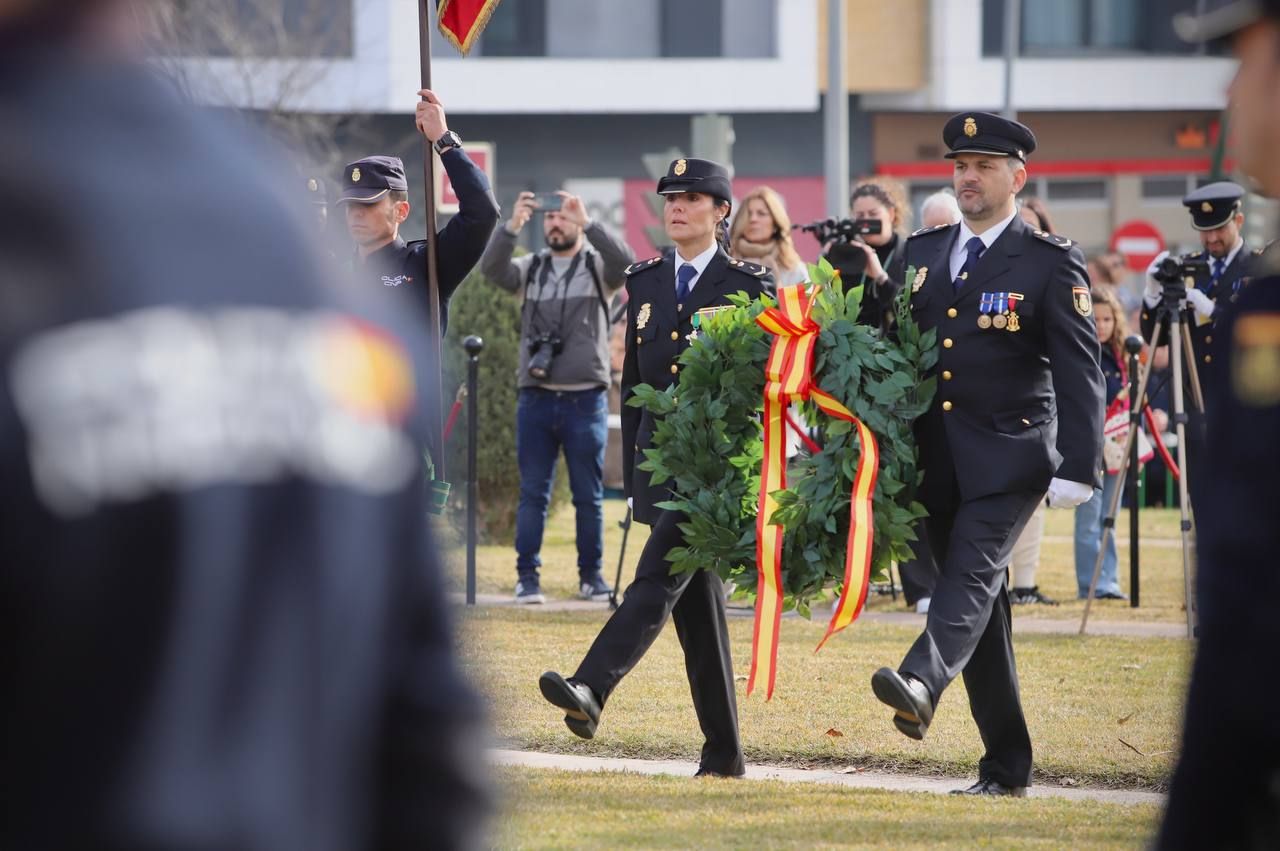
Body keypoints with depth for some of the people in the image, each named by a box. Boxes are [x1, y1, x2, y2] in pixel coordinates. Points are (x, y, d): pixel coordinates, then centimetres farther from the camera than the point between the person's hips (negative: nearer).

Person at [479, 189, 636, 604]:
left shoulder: (599, 268, 4)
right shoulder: (531, 268, 9)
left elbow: (626, 263, -17)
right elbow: (492, 269, -8)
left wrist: (589, 224, -25)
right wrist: (511, 227, -24)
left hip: (585, 398, -2)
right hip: (536, 397, 2)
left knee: (588, 496, 4)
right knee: (533, 493, 2)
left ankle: (591, 576, 13)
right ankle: (527, 577, 5)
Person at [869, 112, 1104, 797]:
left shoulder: (1050, 263, -4)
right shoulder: (920, 254, 13)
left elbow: (1079, 372, -8)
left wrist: (1078, 469, -17)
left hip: (1008, 458, -6)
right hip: (934, 456, 6)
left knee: (972, 573, -24)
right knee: (977, 605, 7)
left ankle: (921, 684, -47)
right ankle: (1007, 765, 12)